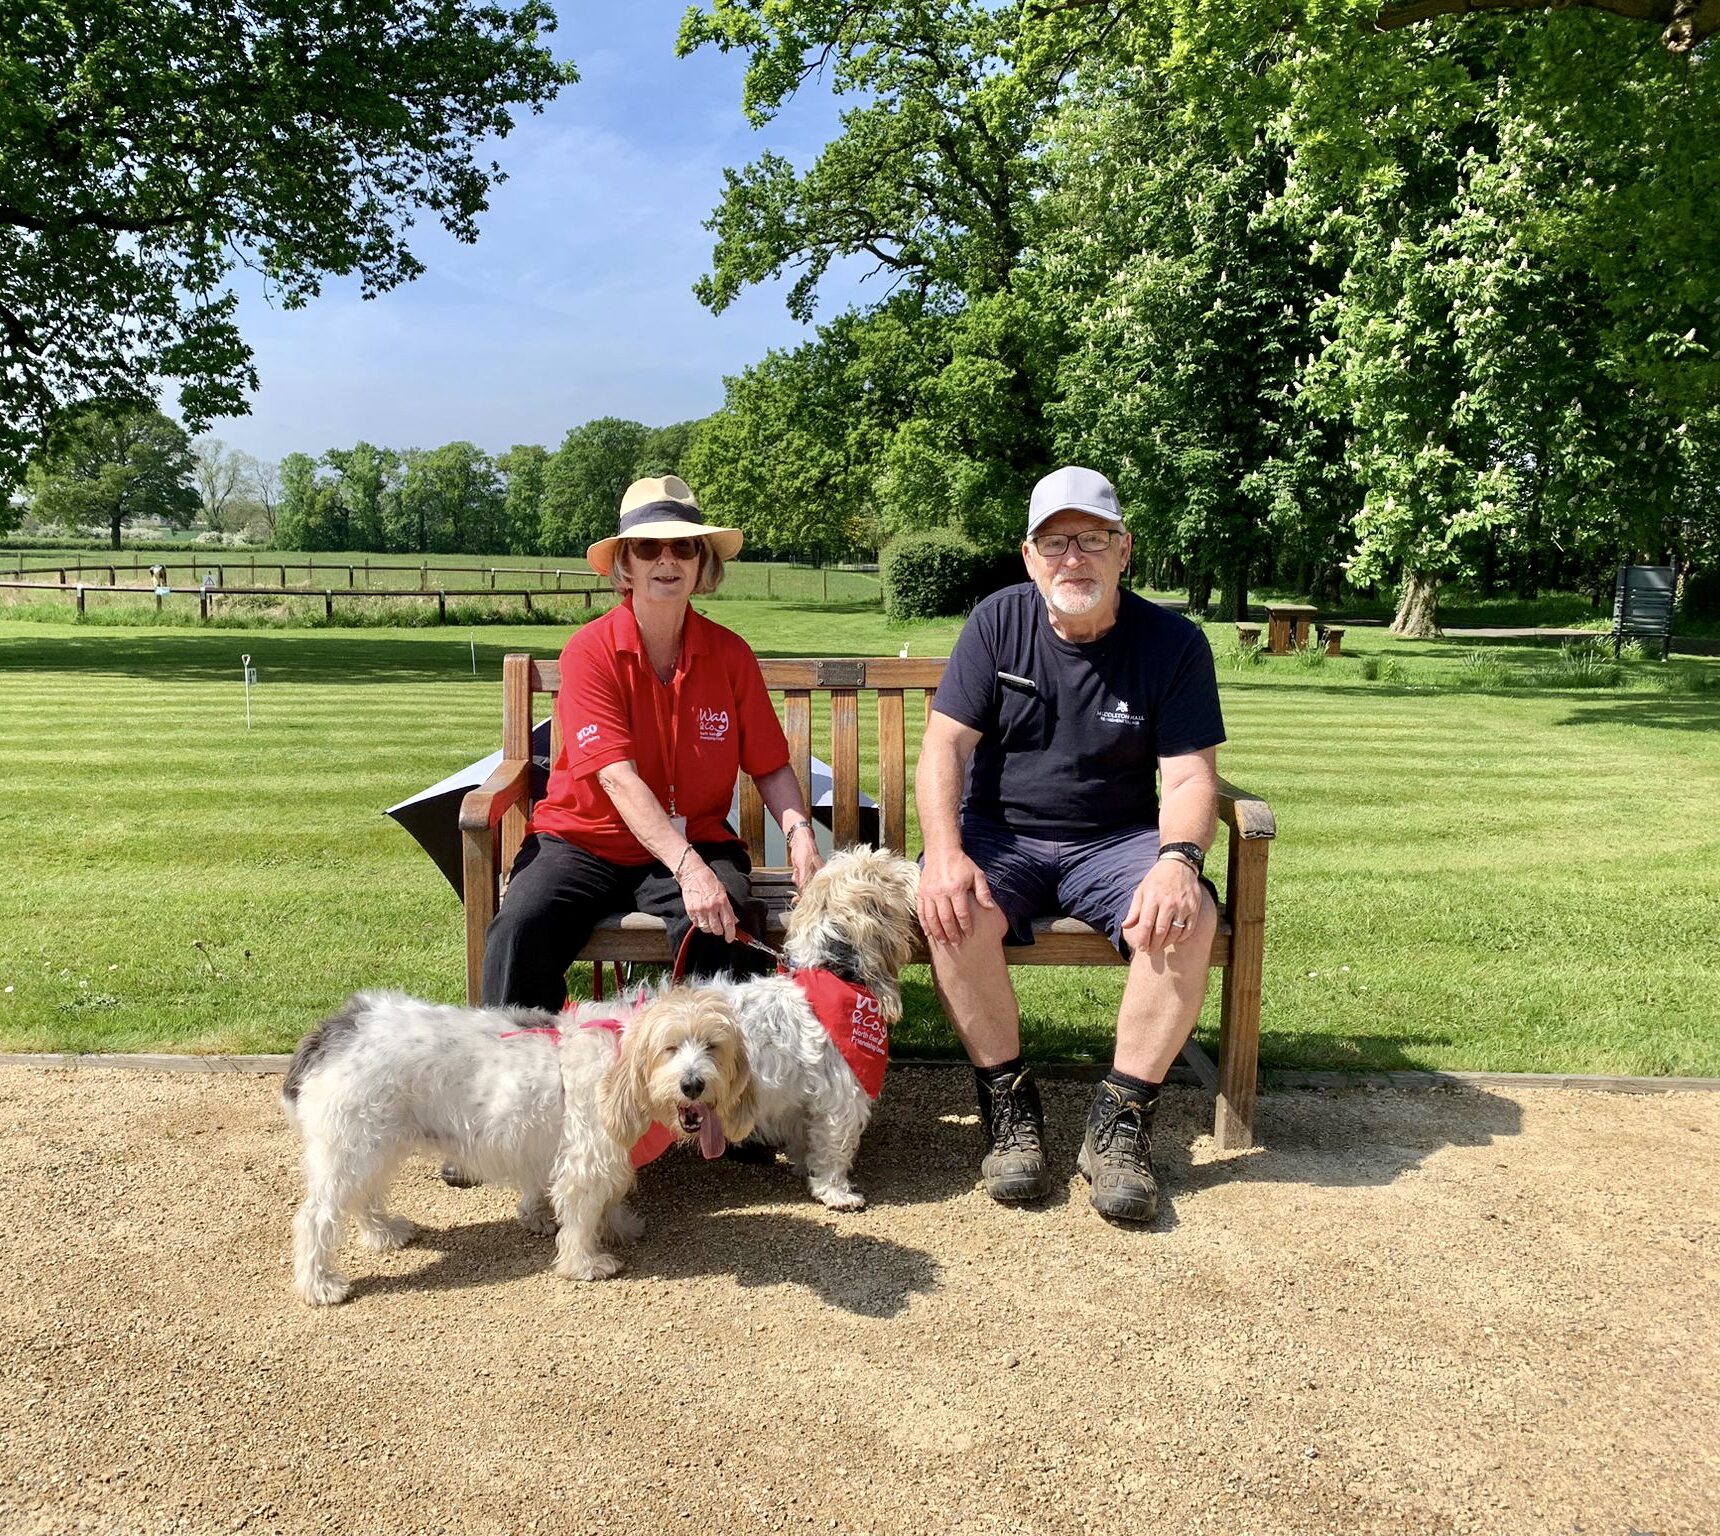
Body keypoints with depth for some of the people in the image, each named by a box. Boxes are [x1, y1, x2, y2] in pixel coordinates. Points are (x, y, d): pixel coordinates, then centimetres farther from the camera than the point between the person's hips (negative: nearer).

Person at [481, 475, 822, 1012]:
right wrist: (688, 867, -32)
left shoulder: (729, 654, 1)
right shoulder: (590, 651, -9)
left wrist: (799, 831, -15)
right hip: (585, 841, -1)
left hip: (696, 842, 1)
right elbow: (617, 777, -20)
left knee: (710, 932, -31)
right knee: (520, 927, -28)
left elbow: (771, 766, 6)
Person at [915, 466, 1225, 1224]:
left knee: (1188, 918, -30)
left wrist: (1177, 859, -30)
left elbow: (1190, 773, -8)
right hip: (999, 834, 0)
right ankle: (1009, 1104, -11)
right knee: (954, 912, -31)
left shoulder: (1173, 641, -3)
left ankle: (1120, 1120, -15)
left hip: (1116, 841, 0)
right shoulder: (998, 621, -2)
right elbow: (945, 744, -7)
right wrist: (944, 853, -24)